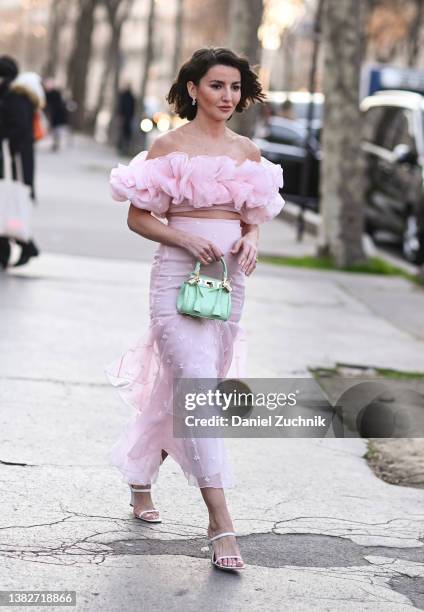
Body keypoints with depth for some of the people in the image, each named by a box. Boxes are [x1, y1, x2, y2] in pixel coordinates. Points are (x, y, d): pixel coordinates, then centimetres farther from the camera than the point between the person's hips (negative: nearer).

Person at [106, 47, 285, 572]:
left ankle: (140, 483, 36)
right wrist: (187, 239, -17)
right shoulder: (170, 145, -4)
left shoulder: (247, 151, 10)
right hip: (179, 273, -5)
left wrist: (250, 240, -3)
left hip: (229, 277, 5)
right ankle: (220, 520, -17)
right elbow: (138, 217, -3)